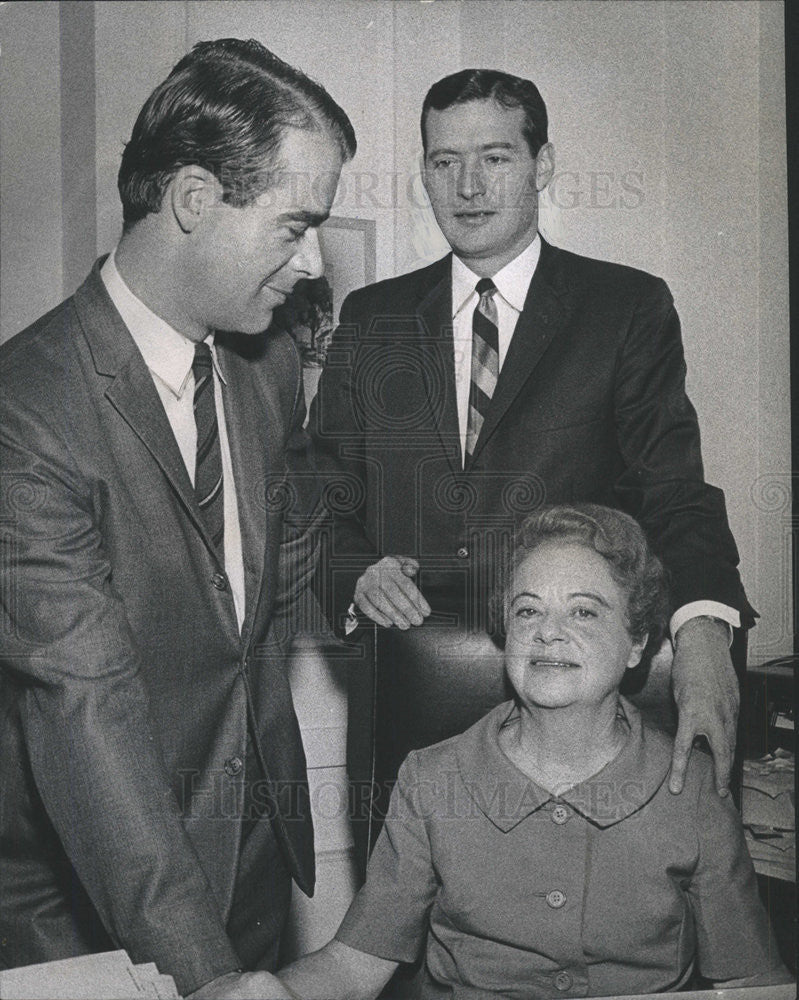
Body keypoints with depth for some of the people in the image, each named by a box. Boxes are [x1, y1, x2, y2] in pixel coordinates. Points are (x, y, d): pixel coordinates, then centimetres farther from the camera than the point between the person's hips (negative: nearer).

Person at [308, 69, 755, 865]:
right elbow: (326, 494, 11)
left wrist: (701, 627, -25)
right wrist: (358, 573, -11)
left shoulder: (627, 308, 2)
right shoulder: (371, 320, 10)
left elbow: (671, 486, -7)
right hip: (405, 710, 2)